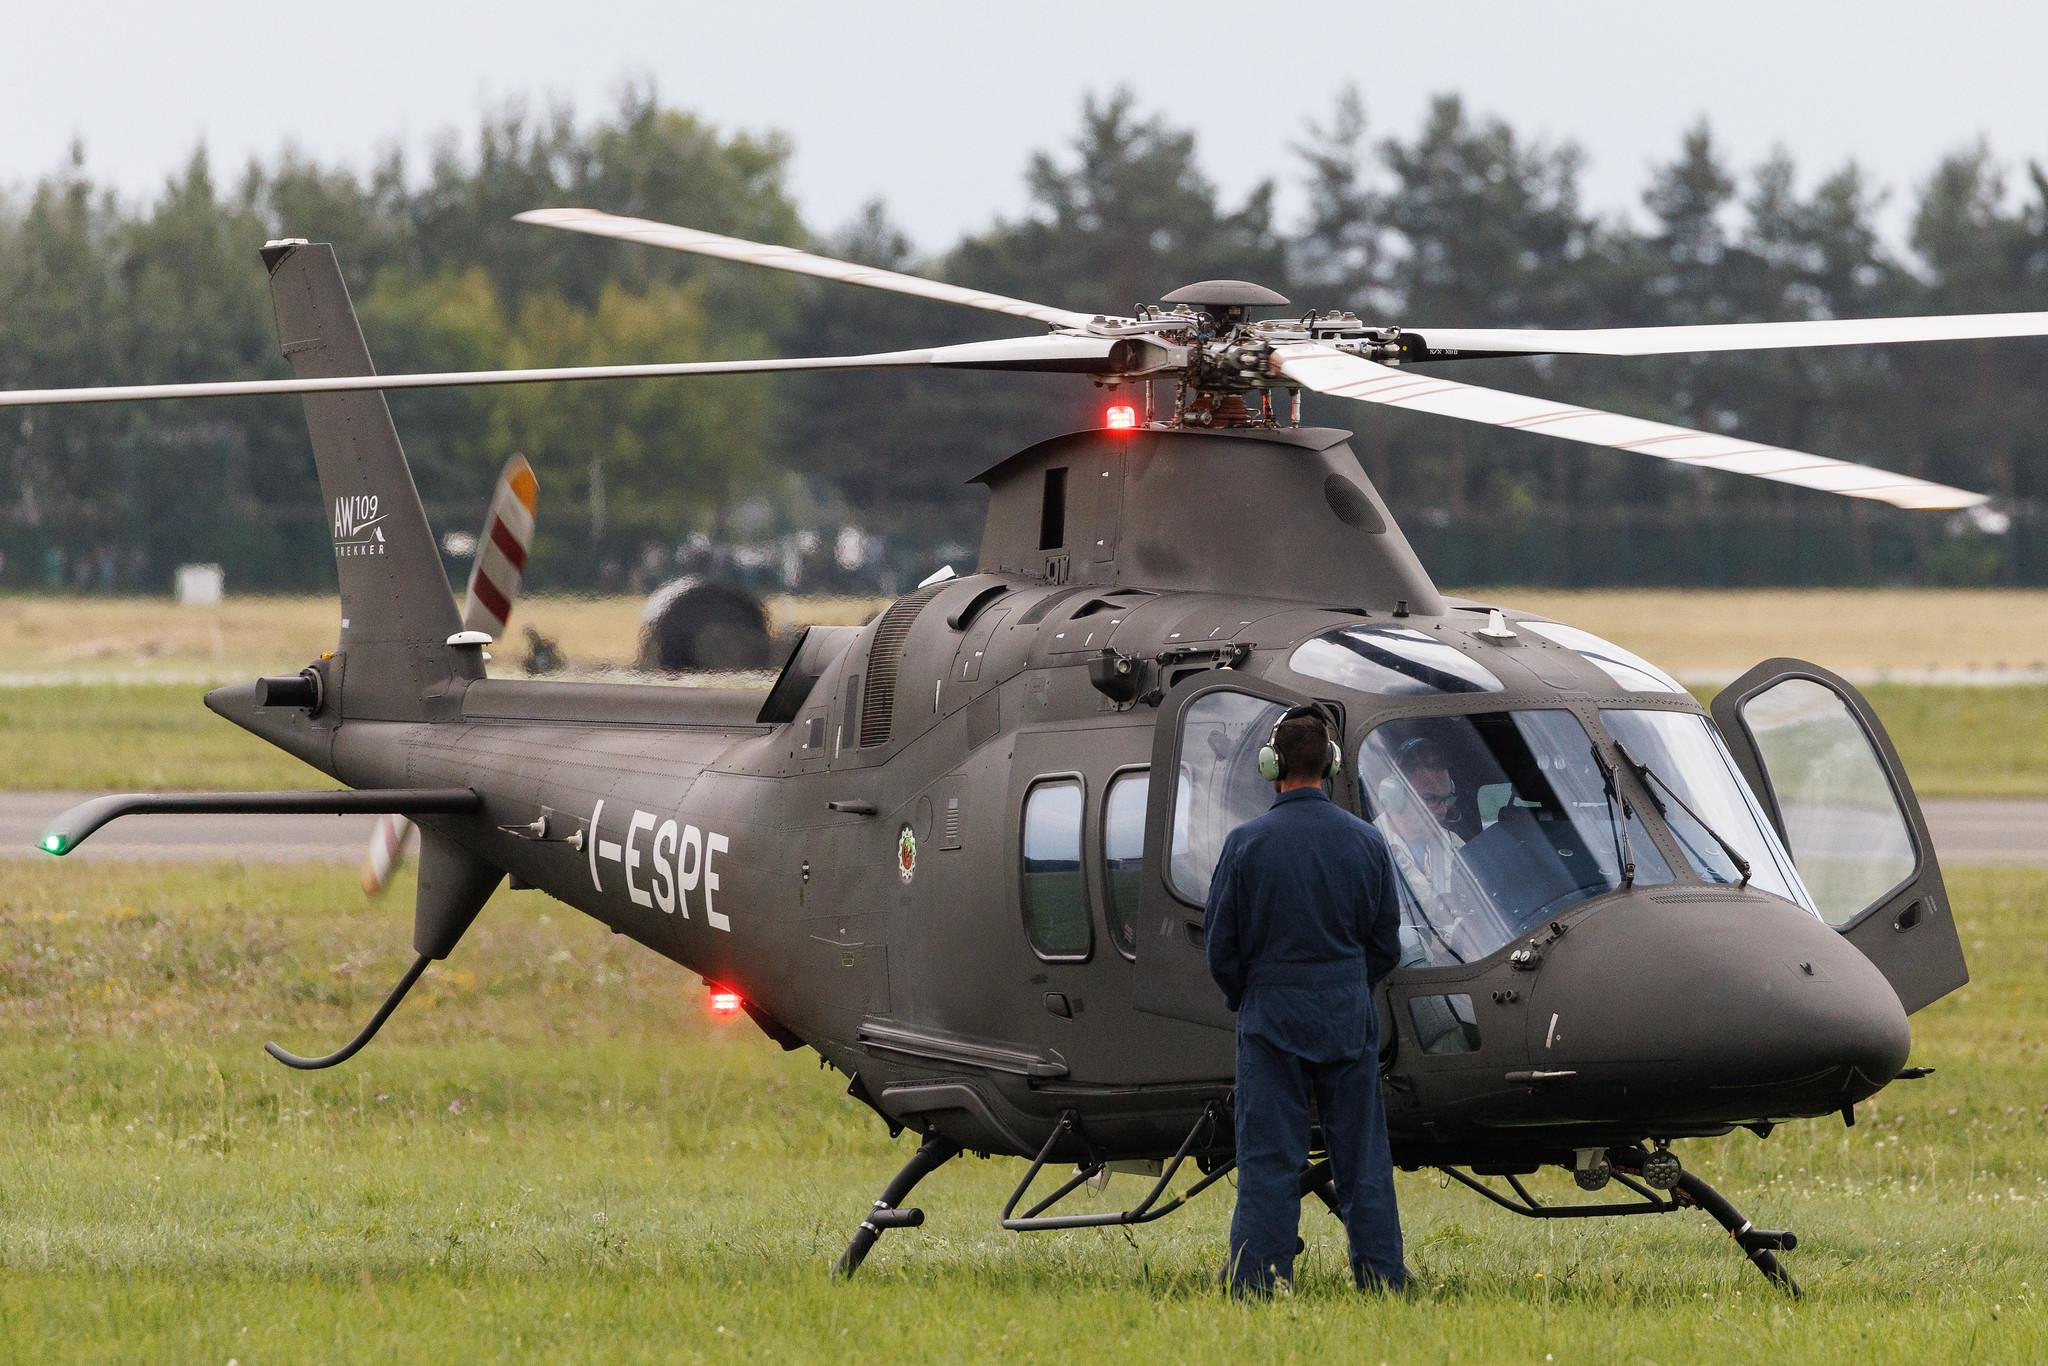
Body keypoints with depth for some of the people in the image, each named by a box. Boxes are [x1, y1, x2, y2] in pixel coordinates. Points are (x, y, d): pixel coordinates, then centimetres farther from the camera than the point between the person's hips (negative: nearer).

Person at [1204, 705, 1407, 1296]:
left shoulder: (1248, 843, -9)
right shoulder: (1367, 842, 1)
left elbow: (1221, 943, -4)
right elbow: (1386, 943, 8)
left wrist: (1243, 999, 14)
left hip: (1272, 1018, -3)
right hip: (1350, 1017, 3)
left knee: (1269, 1163, -1)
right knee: (1362, 1158, 8)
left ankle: (1257, 1288, -4)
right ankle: (1382, 1281, 9)